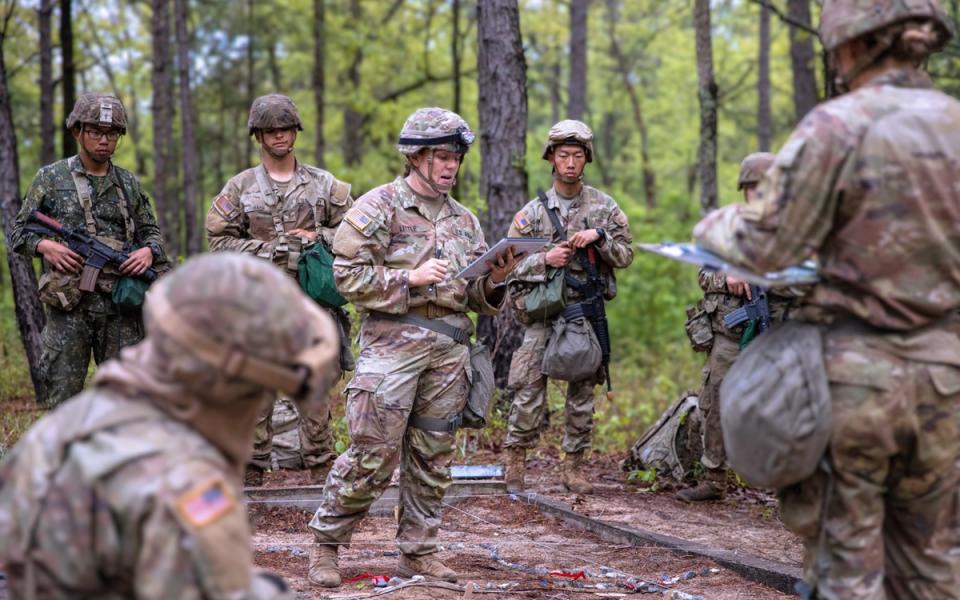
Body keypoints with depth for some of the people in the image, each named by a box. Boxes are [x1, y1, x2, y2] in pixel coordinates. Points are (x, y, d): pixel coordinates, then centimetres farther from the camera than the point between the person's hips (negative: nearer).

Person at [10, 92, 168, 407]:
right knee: (64, 400, 0)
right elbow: (19, 233, 8)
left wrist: (148, 251, -4)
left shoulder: (129, 183, 13)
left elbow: (151, 231, 18)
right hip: (69, 305, -2)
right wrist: (45, 246, -13)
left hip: (122, 307, 2)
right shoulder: (51, 178, 5)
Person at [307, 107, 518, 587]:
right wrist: (412, 277, -16)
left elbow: (478, 300, 18)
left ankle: (417, 551, 19)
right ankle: (325, 543, 7)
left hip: (449, 350, 6)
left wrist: (496, 280, -4)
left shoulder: (464, 220, 16)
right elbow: (348, 276, -9)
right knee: (372, 456, -7)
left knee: (432, 458, 8)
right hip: (393, 342, -6)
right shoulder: (378, 207, -1)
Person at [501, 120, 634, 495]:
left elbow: (626, 255, 4)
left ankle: (573, 467, 14)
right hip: (542, 312, -1)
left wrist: (598, 236, -12)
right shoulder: (533, 212, 4)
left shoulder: (605, 207, 7)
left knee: (583, 393, 6)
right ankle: (516, 464, 3)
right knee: (529, 390, -6)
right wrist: (544, 259, -13)